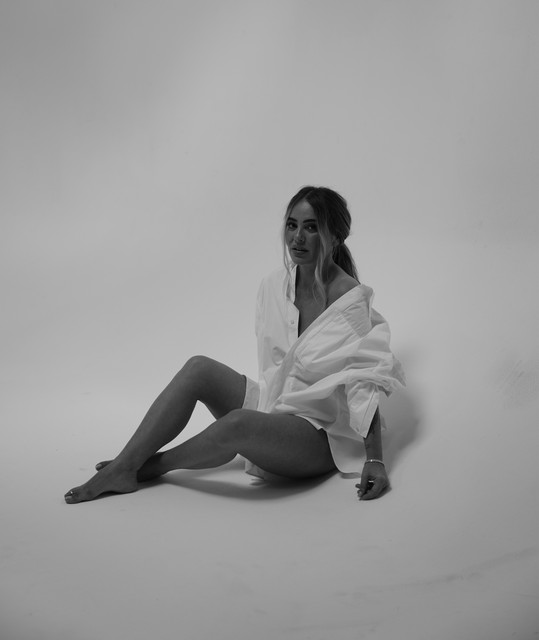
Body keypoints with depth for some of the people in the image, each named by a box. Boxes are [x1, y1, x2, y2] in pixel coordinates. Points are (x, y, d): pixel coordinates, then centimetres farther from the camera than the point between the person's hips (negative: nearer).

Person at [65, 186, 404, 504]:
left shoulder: (351, 303, -16)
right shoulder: (275, 286, 2)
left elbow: (365, 386, -16)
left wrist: (375, 460, -20)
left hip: (321, 436, -6)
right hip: (271, 401, 6)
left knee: (239, 424, -35)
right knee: (199, 368, -17)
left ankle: (156, 465, -9)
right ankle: (121, 467, -18)